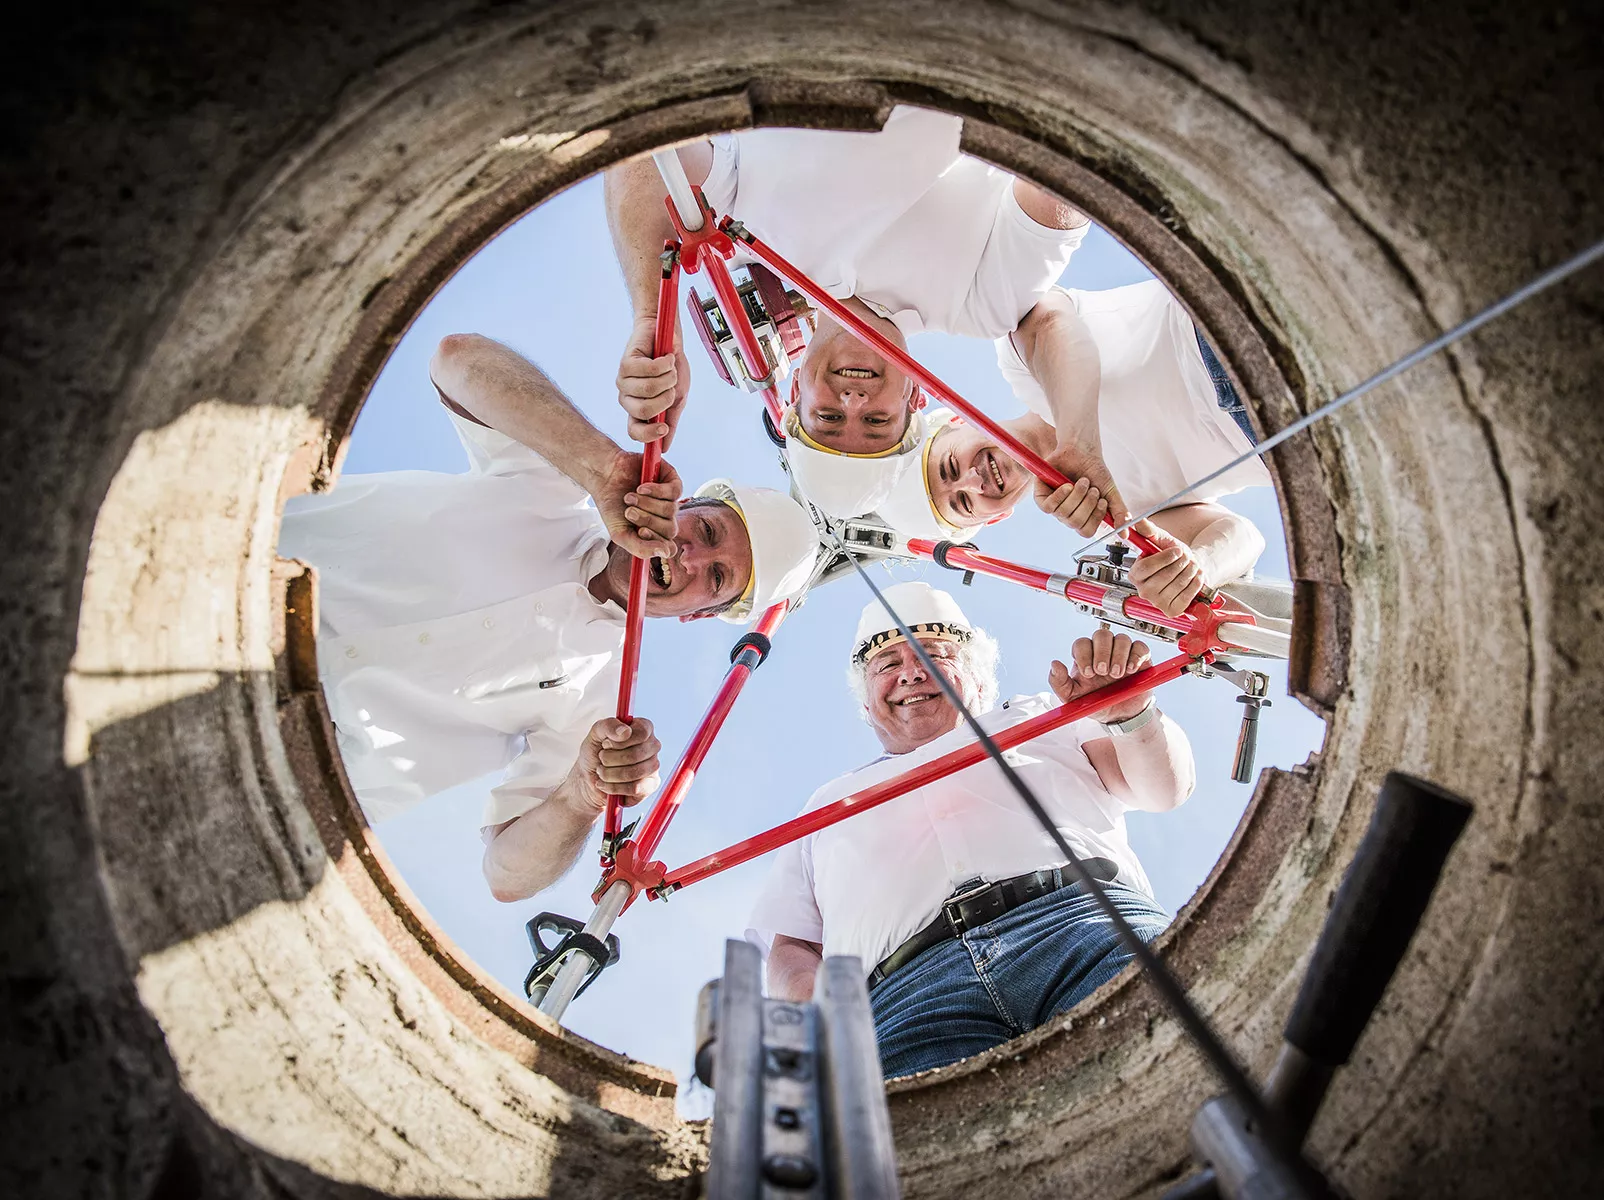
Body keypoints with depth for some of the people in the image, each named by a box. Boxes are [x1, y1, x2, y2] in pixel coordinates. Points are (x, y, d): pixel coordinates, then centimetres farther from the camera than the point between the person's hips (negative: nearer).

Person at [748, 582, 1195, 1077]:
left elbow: (1166, 787, 20)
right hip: (907, 992, 0)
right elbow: (790, 948, 27)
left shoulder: (1038, 719, 33)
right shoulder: (830, 804, 36)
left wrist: (1132, 715, -3)